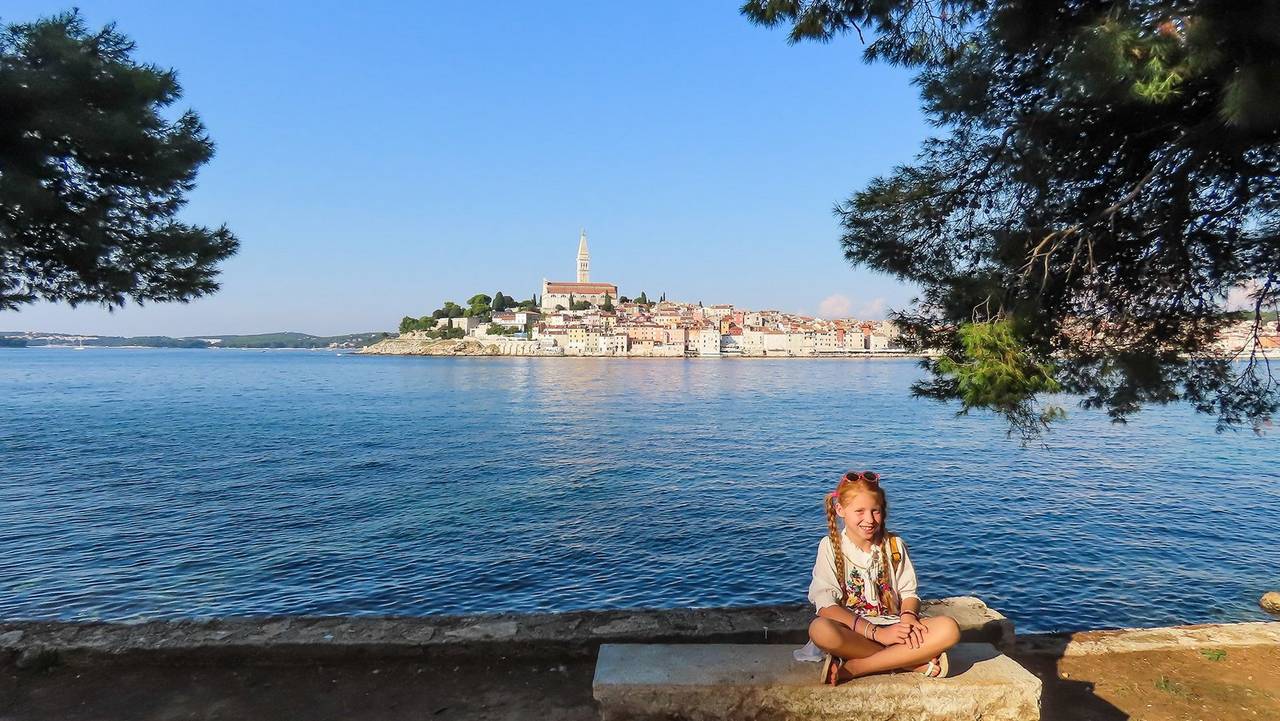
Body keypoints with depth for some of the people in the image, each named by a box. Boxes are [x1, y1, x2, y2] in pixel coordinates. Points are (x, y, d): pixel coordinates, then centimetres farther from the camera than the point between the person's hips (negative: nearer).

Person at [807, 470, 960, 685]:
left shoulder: (894, 545, 8)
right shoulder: (831, 546, -3)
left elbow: (909, 592, 8)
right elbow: (826, 605, -12)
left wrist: (908, 616, -17)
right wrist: (877, 633, -20)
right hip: (852, 631, -3)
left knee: (949, 629, -24)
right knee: (819, 629, -37)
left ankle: (850, 668, -23)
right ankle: (917, 663, -22)